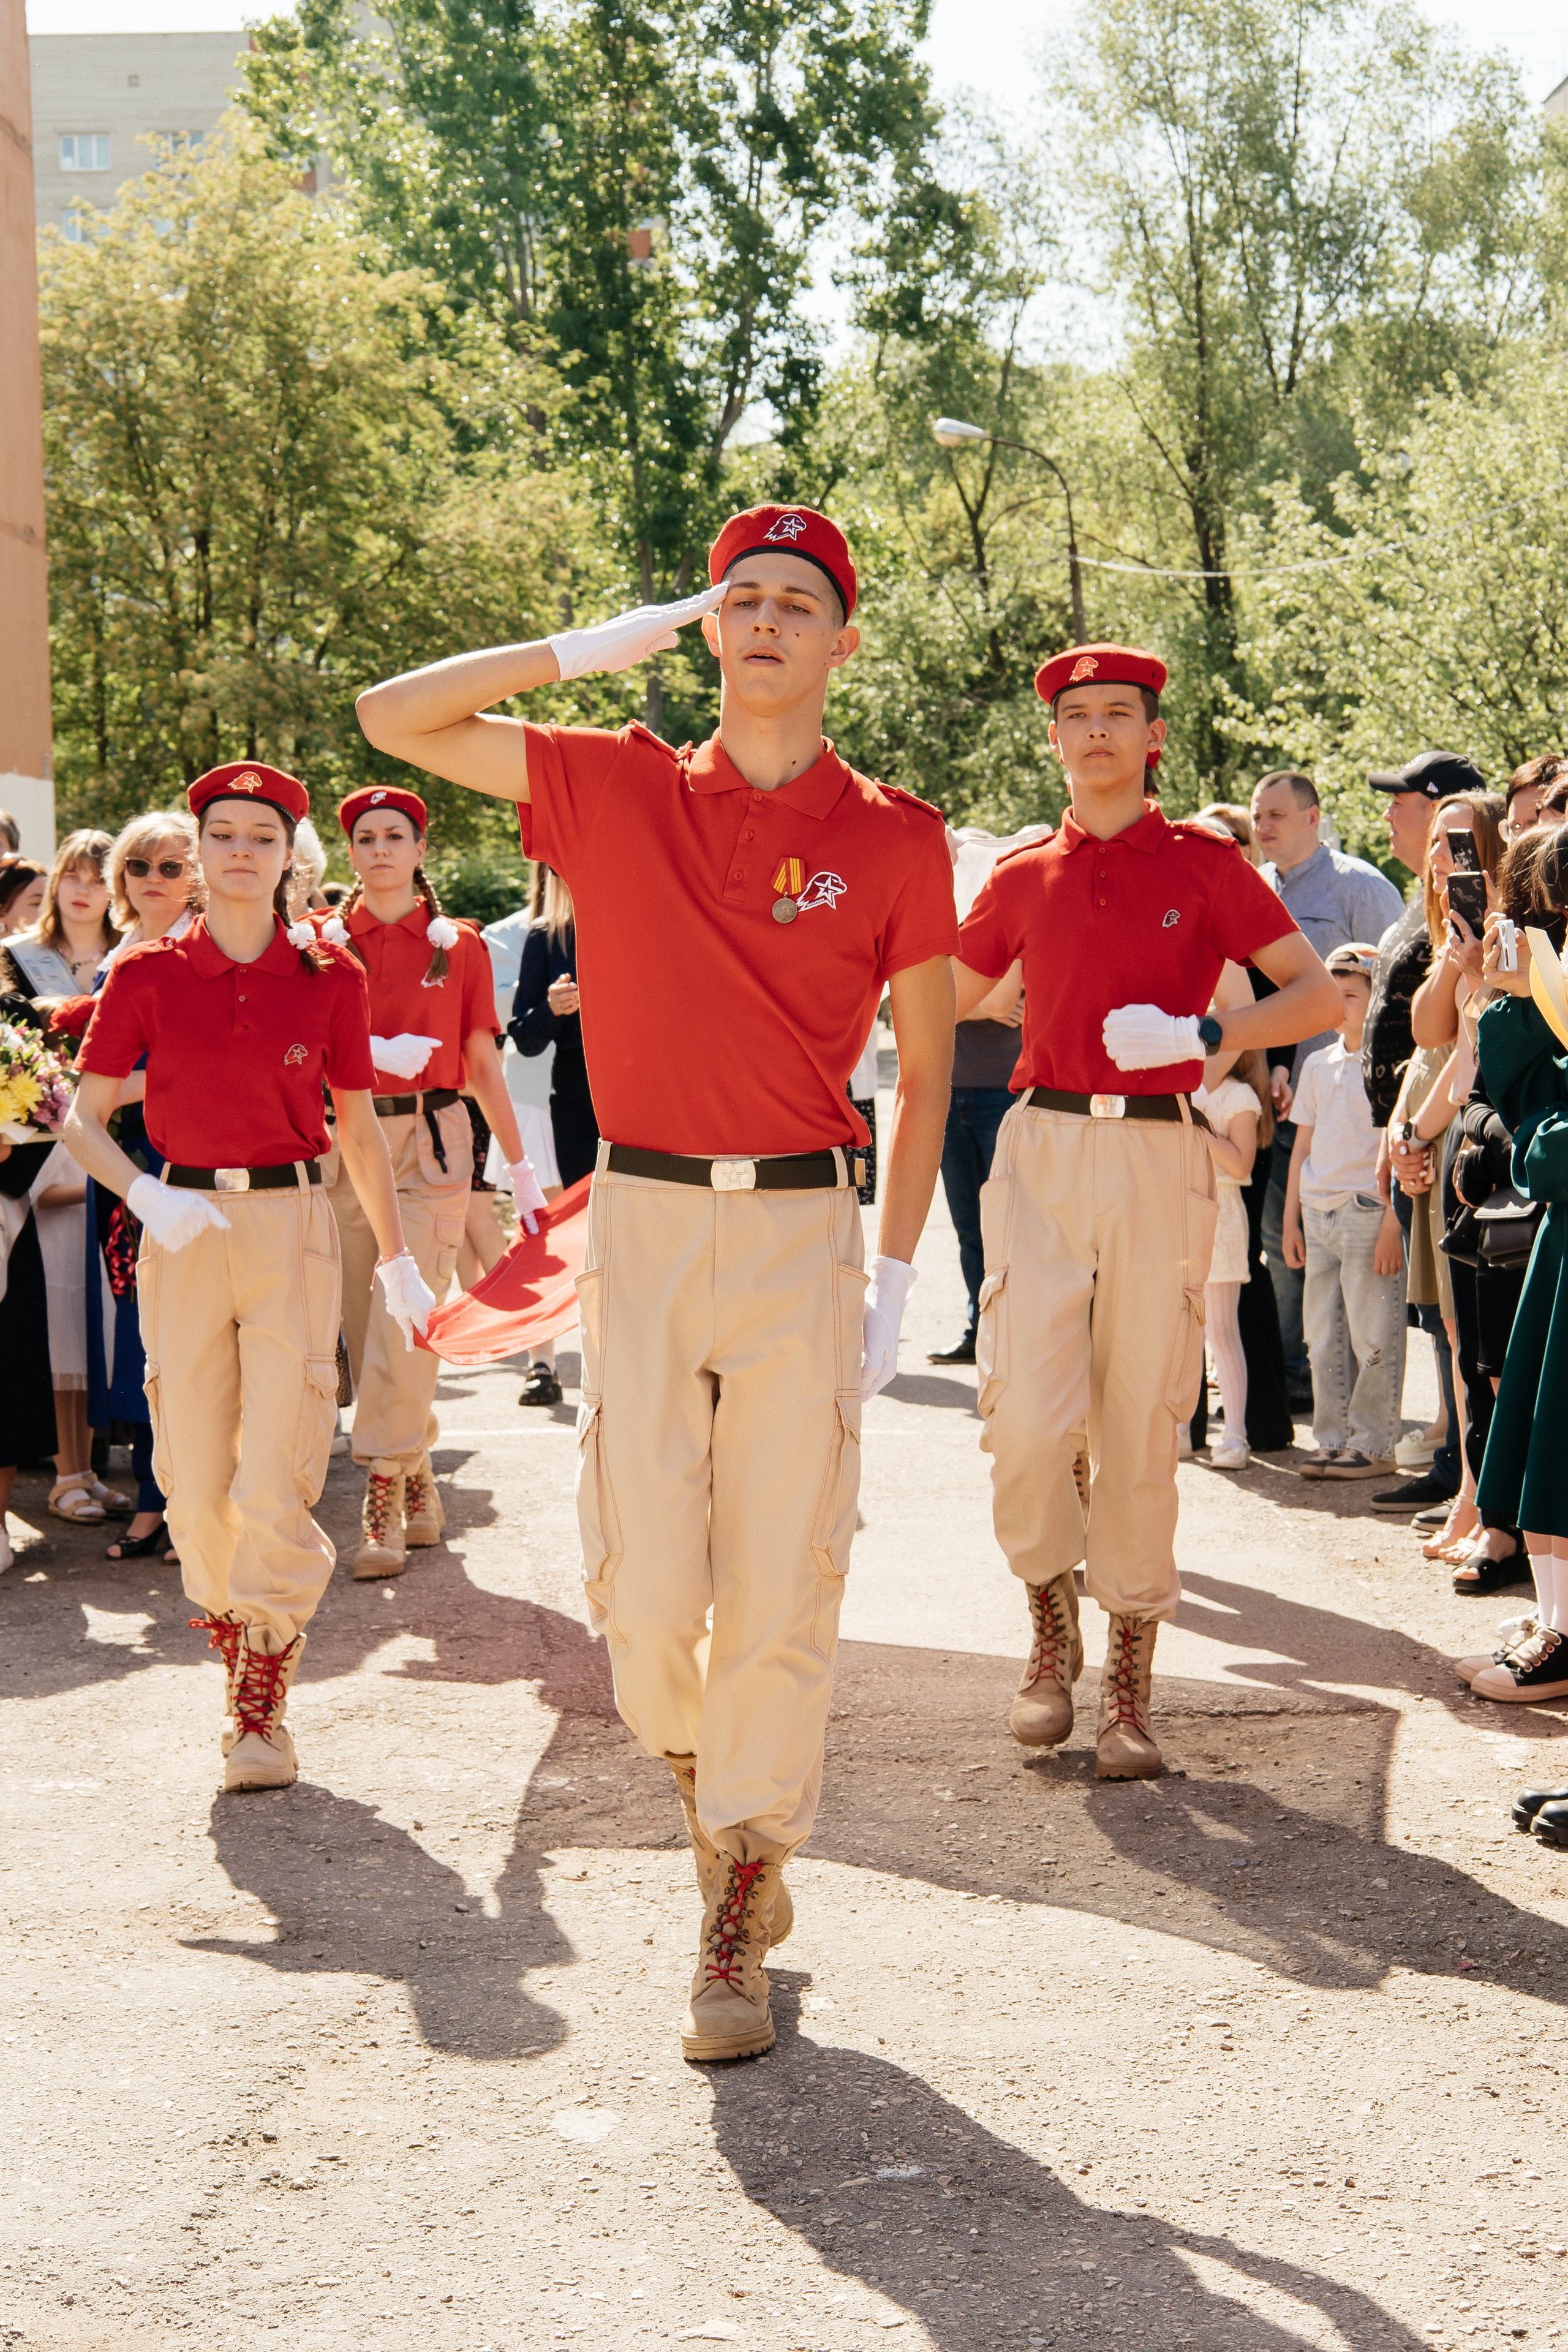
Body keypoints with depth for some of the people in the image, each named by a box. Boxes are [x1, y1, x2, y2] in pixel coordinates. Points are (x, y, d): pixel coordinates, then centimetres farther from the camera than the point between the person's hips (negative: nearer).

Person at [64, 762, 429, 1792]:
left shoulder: (330, 977, 3)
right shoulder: (147, 975, 1)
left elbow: (360, 1129, 10)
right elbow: (85, 1116, 1)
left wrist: (397, 1258, 13)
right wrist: (146, 1195, -16)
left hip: (293, 1226, -1)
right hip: (184, 1234, 1)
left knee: (275, 1482, -8)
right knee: (199, 1482, 3)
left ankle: (264, 1707, 1)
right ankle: (234, 1657, 23)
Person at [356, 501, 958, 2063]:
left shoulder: (895, 840, 2)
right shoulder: (617, 790, 6)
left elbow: (926, 1074, 9)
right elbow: (396, 720, 5)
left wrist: (896, 1282, 4)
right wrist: (600, 646, 2)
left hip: (802, 1231, -1)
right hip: (641, 1217, 1)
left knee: (779, 1592, -2)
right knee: (639, 1588, -1)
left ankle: (734, 1930, 11)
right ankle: (703, 1776, 32)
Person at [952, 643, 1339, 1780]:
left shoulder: (1205, 863, 5)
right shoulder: (1024, 878, 12)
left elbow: (1320, 994, -1)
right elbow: (944, 997, 26)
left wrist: (1207, 1034, -16)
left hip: (1160, 1153, -1)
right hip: (1042, 1147, 2)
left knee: (1141, 1429, 0)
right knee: (1030, 1417, -12)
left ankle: (1130, 1680, 10)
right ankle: (1053, 1625, 13)